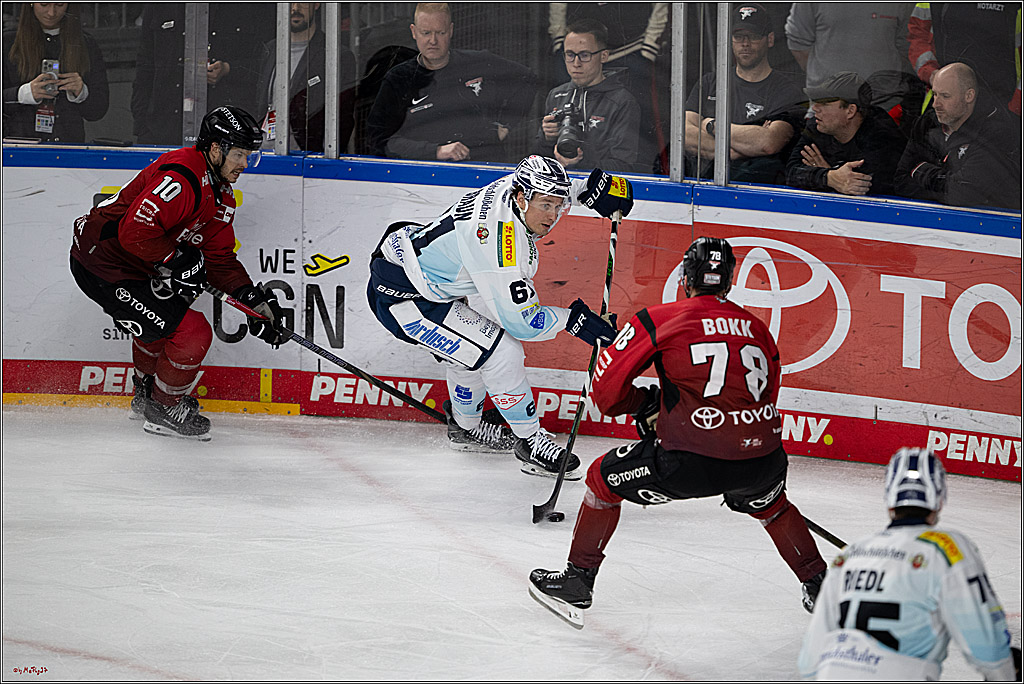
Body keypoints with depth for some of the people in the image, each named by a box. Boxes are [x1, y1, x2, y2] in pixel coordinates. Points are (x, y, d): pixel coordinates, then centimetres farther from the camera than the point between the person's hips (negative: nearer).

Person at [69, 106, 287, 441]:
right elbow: (136, 230, -33)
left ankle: (146, 395, 54)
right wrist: (177, 260, -24)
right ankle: (164, 408, 9)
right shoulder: (182, 177, -24)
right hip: (102, 266, -11)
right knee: (192, 333, -12)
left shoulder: (220, 195, 9)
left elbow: (220, 258, 12)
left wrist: (254, 300, 0)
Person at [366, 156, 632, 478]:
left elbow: (551, 187, 23)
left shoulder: (512, 187, -6)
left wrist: (592, 188, 9)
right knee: (501, 352, -14)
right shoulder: (500, 239, -31)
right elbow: (521, 322, -24)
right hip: (400, 297, -10)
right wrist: (573, 319, -13)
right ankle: (530, 441, 2)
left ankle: (465, 427, 47)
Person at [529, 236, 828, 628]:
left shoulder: (659, 320, 8)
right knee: (769, 502, 39)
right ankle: (819, 586, 42)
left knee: (604, 479, 21)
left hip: (691, 461, -4)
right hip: (760, 459, 4)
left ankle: (576, 583, 24)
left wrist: (648, 405, 27)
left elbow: (605, 389, 7)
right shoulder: (758, 330, 21)